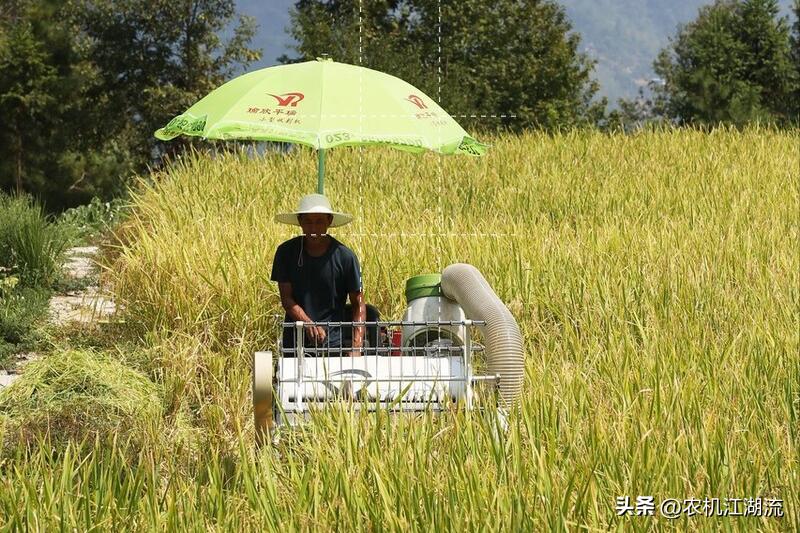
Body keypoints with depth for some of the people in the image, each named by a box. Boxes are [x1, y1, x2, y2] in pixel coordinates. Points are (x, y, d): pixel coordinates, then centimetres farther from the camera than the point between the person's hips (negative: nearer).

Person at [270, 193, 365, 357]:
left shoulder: (345, 257, -5)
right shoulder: (286, 252, 0)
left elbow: (358, 305, -1)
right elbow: (286, 299, -2)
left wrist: (356, 347, -13)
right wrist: (309, 324, -21)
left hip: (333, 342, -1)